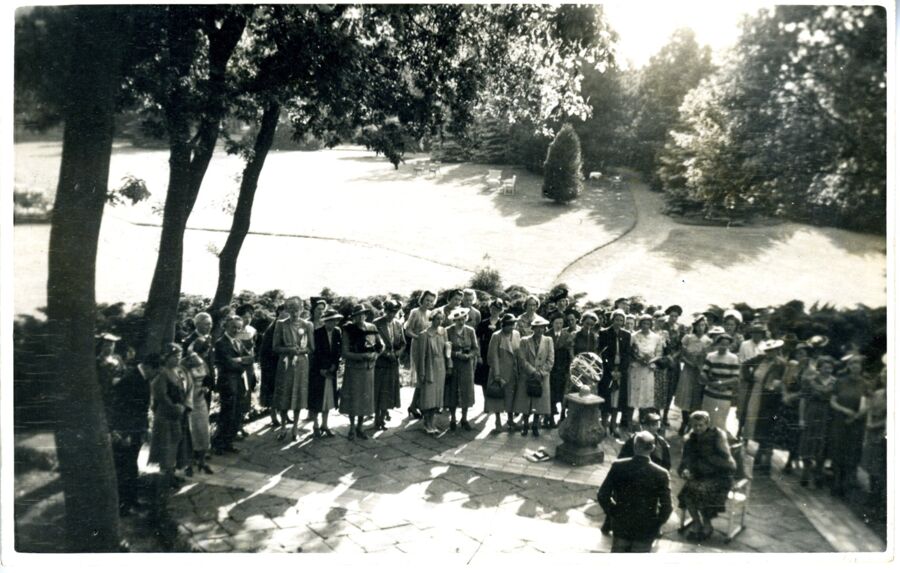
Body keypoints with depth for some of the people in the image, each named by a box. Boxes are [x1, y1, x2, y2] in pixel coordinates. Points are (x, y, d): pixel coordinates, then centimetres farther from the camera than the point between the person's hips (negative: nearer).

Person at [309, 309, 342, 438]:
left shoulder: (337, 332, 1)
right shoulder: (317, 332, -11)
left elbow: (338, 351, 4)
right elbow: (316, 352, -12)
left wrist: (334, 366, -6)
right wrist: (321, 370, -13)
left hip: (331, 371, 4)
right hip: (318, 371, -4)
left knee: (329, 398, 9)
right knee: (317, 399, 3)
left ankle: (325, 425, 21)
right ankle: (316, 426, 15)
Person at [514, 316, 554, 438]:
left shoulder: (548, 341, 4)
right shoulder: (525, 341, 1)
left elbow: (550, 361, 0)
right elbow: (522, 360, -5)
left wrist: (540, 373, -10)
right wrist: (533, 371, -13)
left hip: (542, 377, 1)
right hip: (527, 376, -1)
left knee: (539, 402, 3)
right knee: (525, 402, 1)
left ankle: (535, 426, 17)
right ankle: (525, 425, 16)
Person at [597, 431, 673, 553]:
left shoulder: (618, 466, -14)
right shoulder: (660, 474, -17)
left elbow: (602, 495, -11)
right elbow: (666, 507, -15)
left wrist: (612, 513, 4)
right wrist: (657, 524, 1)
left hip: (621, 525, 1)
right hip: (645, 529, -1)